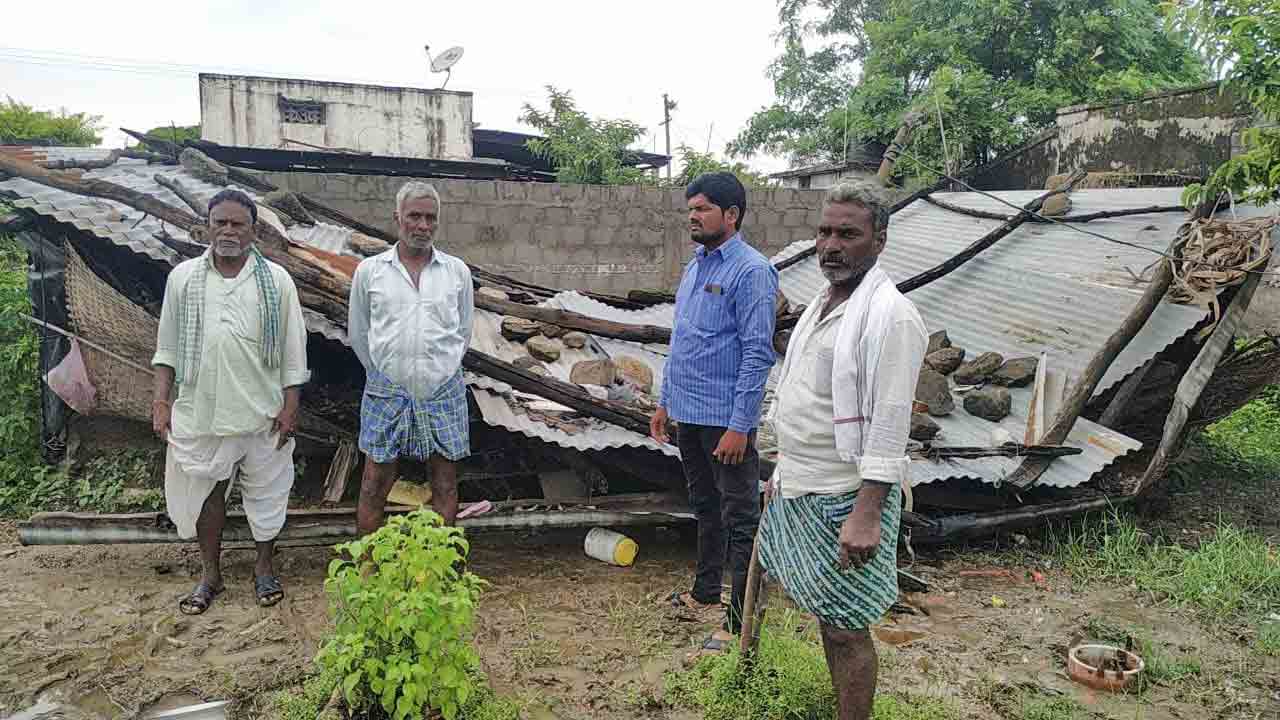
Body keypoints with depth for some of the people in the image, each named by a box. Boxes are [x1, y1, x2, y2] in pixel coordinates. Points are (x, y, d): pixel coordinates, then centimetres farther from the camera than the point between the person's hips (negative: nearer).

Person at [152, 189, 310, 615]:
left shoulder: (276, 280, -3)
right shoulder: (183, 277, 2)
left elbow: (292, 348, -1)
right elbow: (168, 345, 7)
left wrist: (290, 405, -5)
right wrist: (160, 399, 1)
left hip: (261, 411, -1)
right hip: (200, 409, 1)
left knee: (266, 491, 10)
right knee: (205, 491, 12)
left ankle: (265, 567, 30)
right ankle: (210, 573, 29)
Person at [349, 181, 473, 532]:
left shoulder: (457, 271, 4)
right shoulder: (370, 270, 1)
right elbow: (358, 332, 10)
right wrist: (384, 374, 12)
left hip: (443, 391, 1)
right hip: (388, 392, -1)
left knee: (445, 486, 8)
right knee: (374, 487, 4)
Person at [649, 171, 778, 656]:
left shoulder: (751, 271, -14)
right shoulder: (694, 267, 12)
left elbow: (757, 353, -19)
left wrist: (740, 427, -22)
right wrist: (664, 402, 17)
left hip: (725, 418, -9)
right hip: (687, 414, 9)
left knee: (739, 520, 2)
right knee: (705, 508, 22)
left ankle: (740, 621, 11)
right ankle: (705, 593, 38)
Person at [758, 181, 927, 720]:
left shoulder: (890, 315, -16)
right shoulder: (821, 303, 12)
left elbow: (889, 426, -21)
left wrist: (866, 514, -24)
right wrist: (783, 473, 21)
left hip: (844, 496, -8)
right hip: (799, 489, 9)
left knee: (845, 628, 1)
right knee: (827, 615, 19)